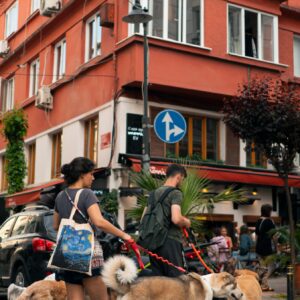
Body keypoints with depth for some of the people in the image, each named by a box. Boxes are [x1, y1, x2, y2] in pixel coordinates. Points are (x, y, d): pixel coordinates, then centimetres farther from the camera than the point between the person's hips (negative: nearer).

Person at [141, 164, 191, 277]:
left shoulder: (154, 192, 16)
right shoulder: (175, 193, -8)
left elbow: (143, 219, 19)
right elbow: (176, 219, -21)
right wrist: (186, 222, -1)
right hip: (170, 240, -8)